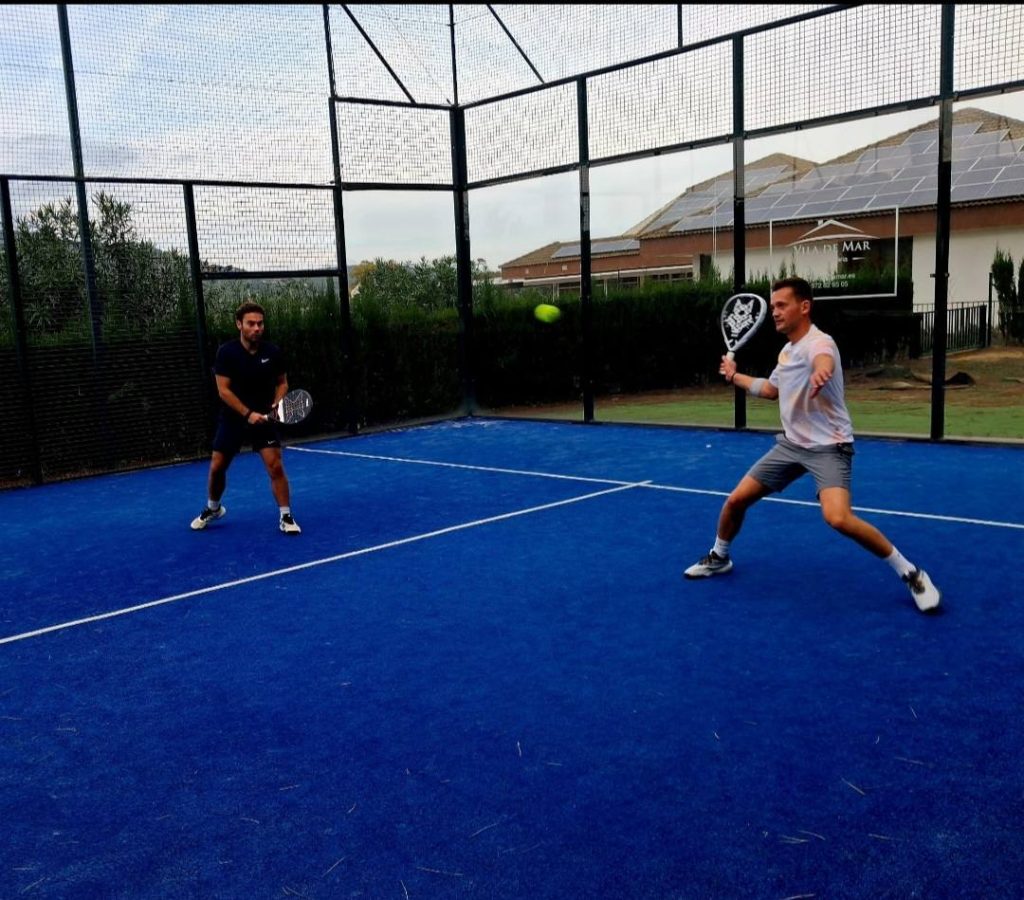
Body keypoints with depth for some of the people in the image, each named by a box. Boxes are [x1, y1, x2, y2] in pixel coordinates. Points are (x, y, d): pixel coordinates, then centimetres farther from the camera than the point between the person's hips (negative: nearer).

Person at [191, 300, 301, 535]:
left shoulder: (273, 353, -7)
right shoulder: (227, 352, -12)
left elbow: (282, 382, 7)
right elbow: (223, 390, -13)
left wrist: (277, 404, -12)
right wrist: (248, 414, -21)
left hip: (263, 418, 0)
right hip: (232, 418, 0)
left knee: (275, 466, -13)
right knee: (217, 467, 7)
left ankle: (286, 517, -1)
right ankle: (213, 508, 34)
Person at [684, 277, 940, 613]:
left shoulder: (818, 342, -19)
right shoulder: (786, 350, 9)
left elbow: (824, 363, -48)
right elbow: (771, 389, 29)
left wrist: (819, 373, -70)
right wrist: (734, 376, 32)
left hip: (828, 446, -8)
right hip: (791, 444, 8)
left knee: (838, 518, -29)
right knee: (736, 500, 6)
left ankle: (910, 573, -11)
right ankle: (718, 558, 33)